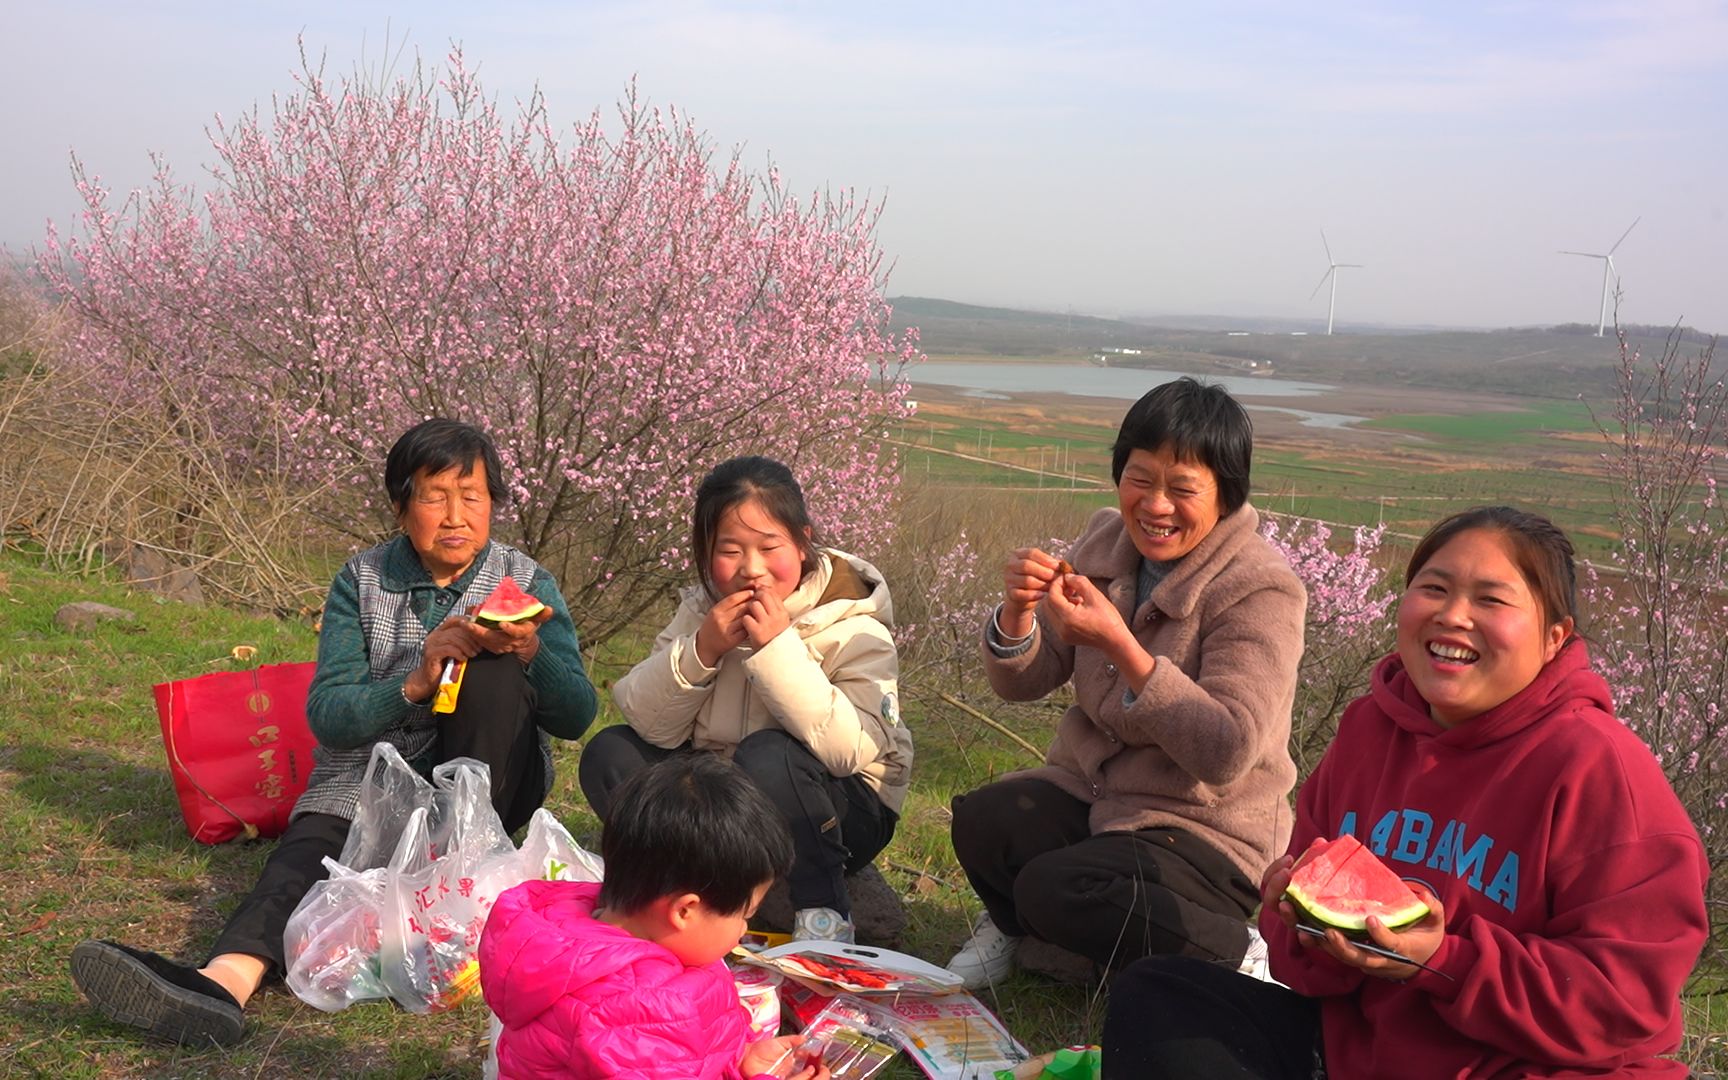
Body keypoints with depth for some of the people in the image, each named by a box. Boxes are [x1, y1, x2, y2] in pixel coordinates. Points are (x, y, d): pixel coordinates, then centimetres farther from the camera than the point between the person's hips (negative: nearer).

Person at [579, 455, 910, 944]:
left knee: (767, 755, -35)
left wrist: (778, 648, -33)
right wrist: (700, 652, -24)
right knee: (608, 753, -11)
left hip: (843, 807, -5)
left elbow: (854, 750, -31)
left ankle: (823, 912, -16)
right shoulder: (701, 610, 0)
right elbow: (648, 724, -8)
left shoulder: (852, 626, -15)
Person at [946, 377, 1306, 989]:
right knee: (982, 821, -25)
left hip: (1204, 829, -5)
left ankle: (1242, 960, -7)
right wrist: (1017, 611, -20)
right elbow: (1021, 684, 3)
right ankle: (1016, 926, 7)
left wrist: (1121, 645, -33)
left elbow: (1228, 753, -26)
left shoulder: (1259, 590, -16)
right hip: (1088, 791, 5)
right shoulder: (1106, 541, 1)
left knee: (1058, 890, -30)